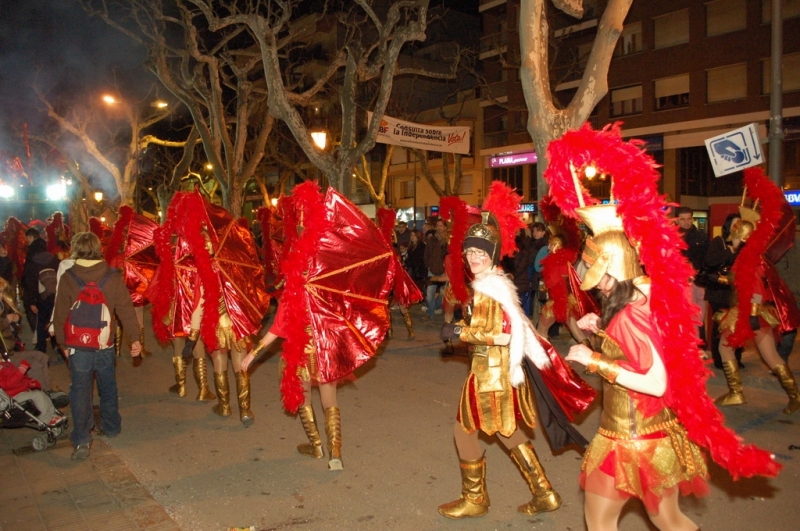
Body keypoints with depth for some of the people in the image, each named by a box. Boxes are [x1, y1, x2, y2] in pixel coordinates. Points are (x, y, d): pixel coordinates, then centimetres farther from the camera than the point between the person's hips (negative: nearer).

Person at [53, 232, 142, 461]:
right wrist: (134, 337, -2)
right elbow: (126, 309, -8)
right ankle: (111, 427, 32)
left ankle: (82, 440, -2)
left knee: (80, 391, 3)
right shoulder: (113, 277, -7)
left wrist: (63, 343, 9)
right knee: (108, 388, 18)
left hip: (78, 346, -2)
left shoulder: (68, 278, -8)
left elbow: (60, 314, -2)